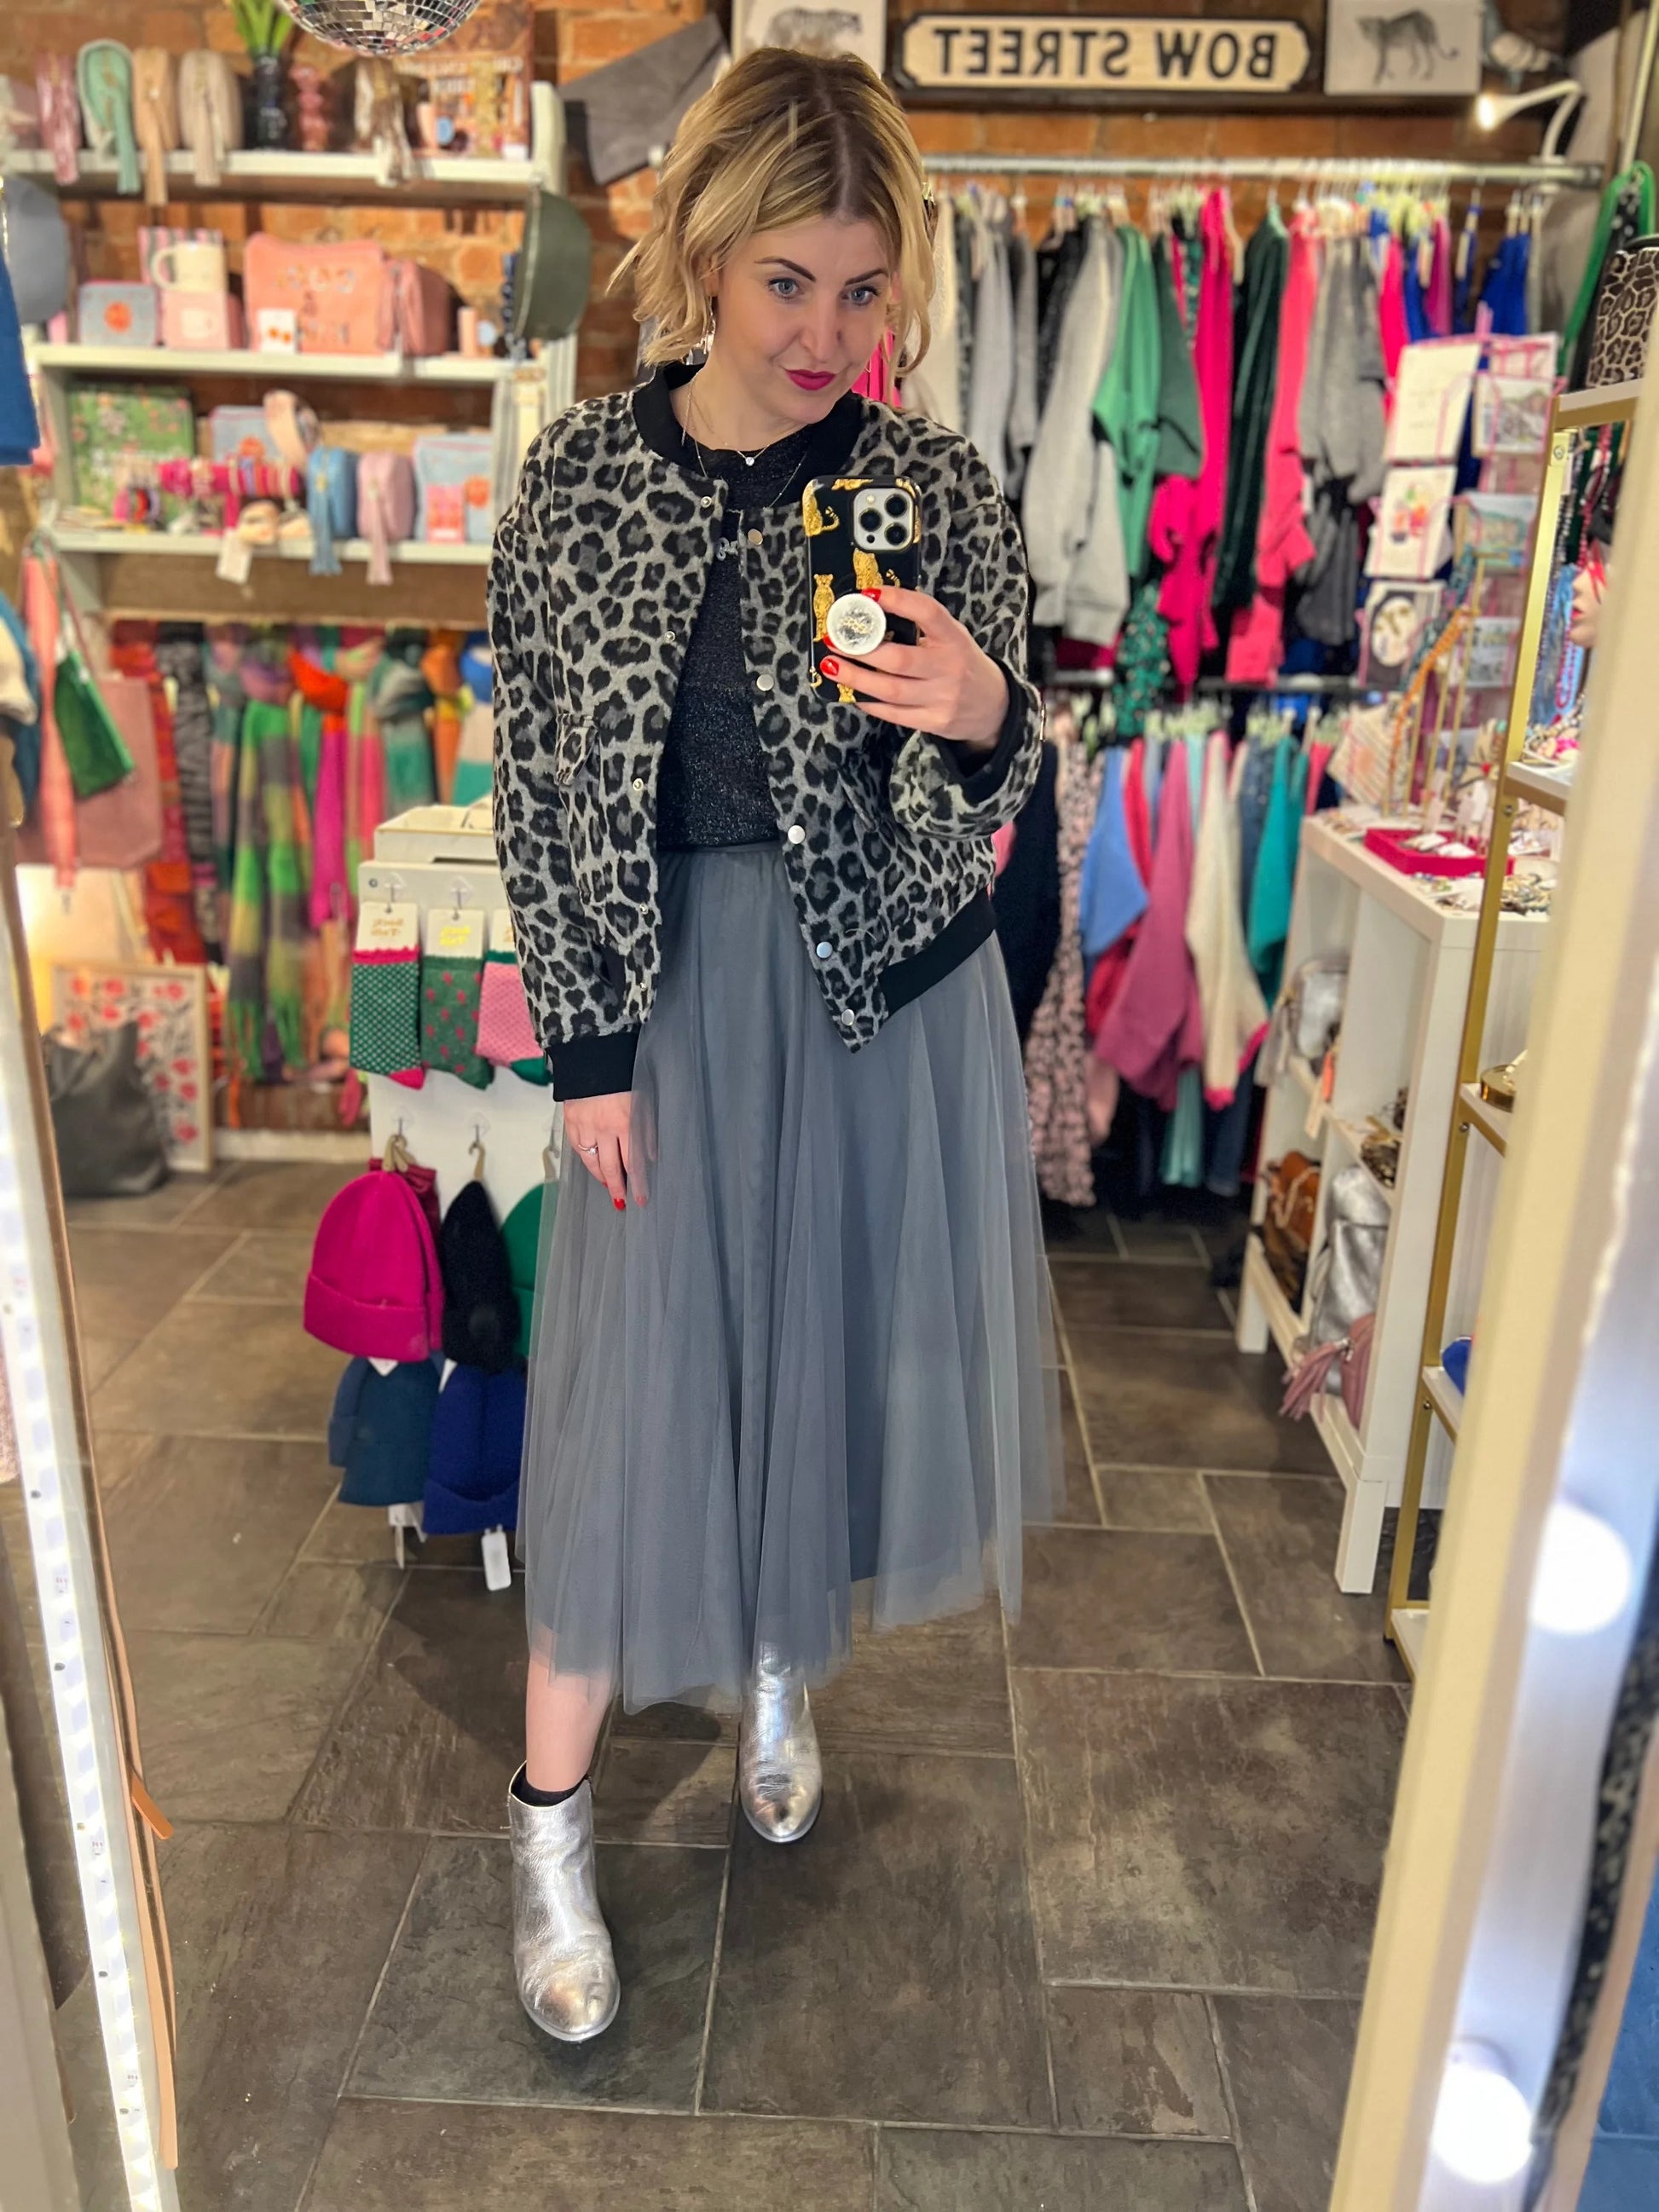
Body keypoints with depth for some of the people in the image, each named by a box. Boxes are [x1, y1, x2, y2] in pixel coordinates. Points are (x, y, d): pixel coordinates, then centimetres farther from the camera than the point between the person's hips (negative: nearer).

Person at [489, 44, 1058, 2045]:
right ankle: (550, 1821, 25)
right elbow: (539, 784, -4)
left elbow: (986, 796, 1)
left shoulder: (940, 491, -4)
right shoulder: (579, 475, -5)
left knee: (834, 1341, 14)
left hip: (892, 986, 2)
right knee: (637, 1381, 4)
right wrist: (587, 1051, -6)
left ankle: (779, 1670, 45)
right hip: (672, 984, -1)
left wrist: (982, 716, -23)